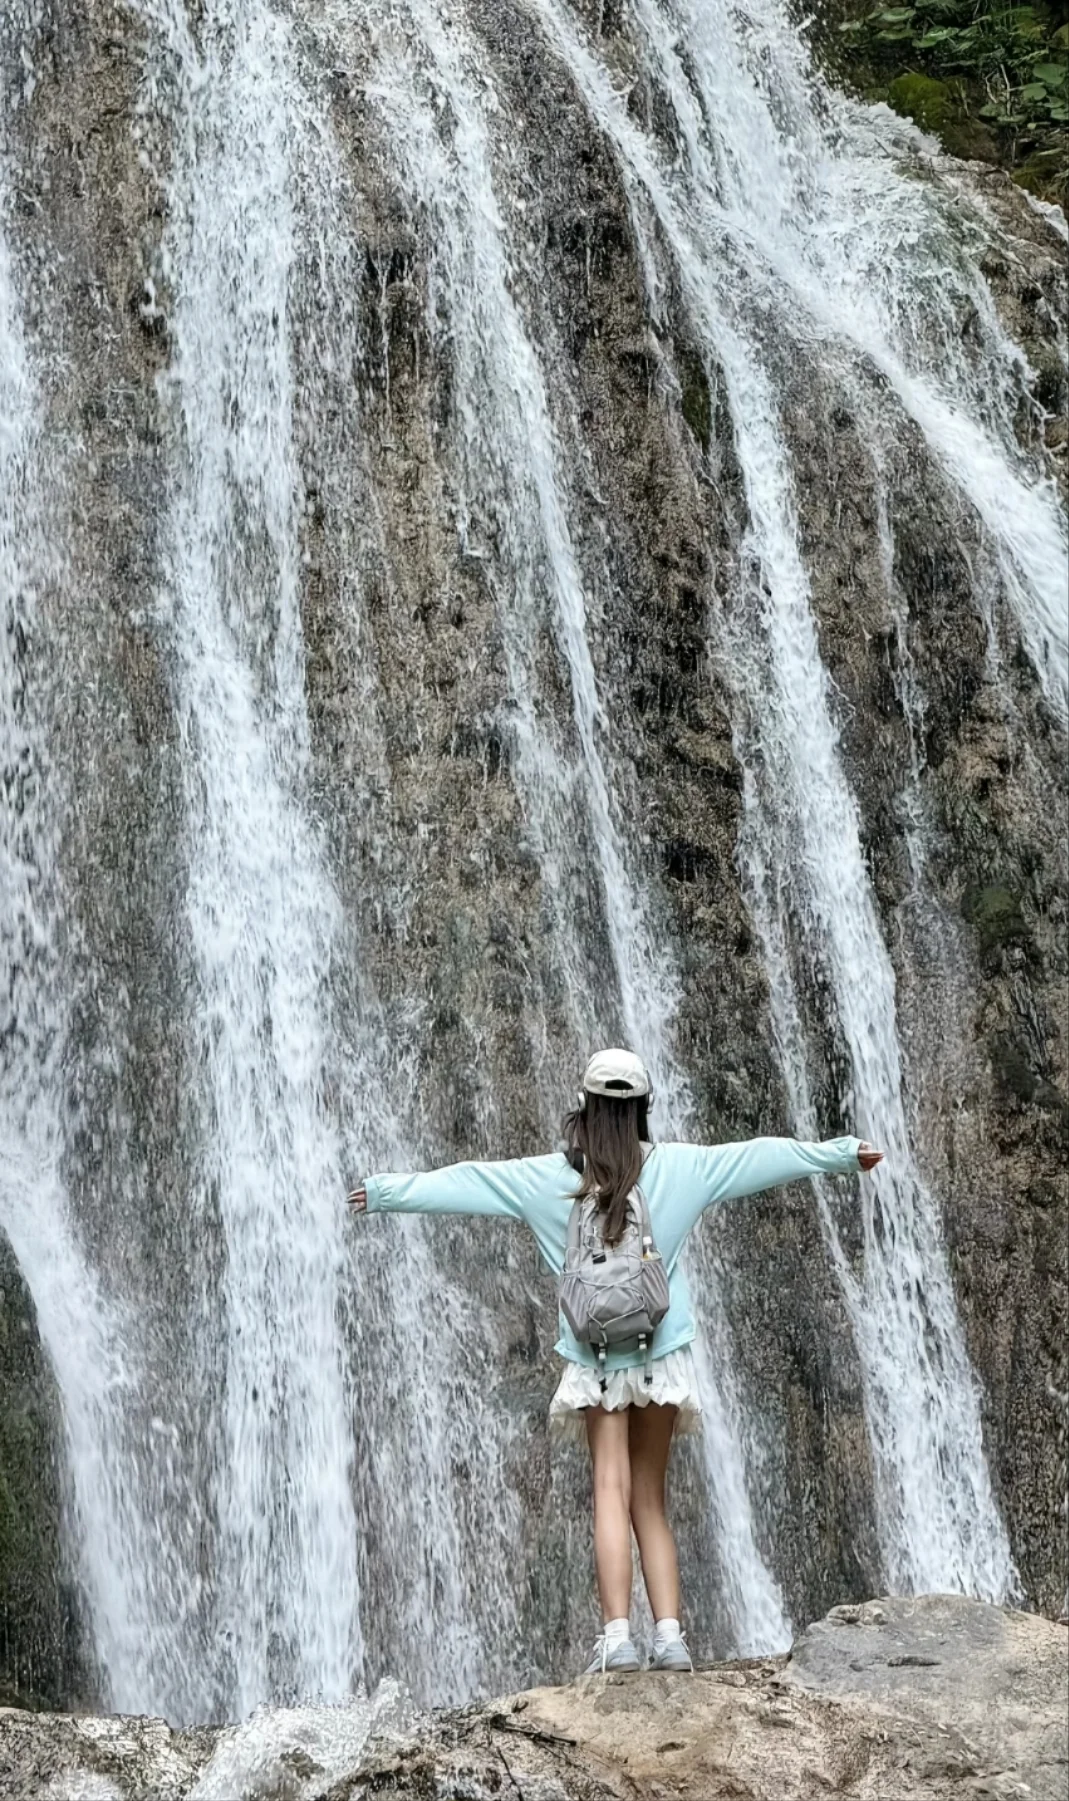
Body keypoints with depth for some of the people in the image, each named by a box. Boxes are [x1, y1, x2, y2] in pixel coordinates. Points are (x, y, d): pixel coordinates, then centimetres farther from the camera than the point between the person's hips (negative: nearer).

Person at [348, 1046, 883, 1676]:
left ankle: (617, 1638, -15)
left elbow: (466, 1180, 7)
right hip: (663, 1354, 1)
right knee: (651, 1499, 9)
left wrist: (385, 1192, 18)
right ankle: (670, 1636, 2)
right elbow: (762, 1156, 9)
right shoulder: (678, 1167, 0)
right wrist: (843, 1153, 20)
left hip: (596, 1355, -1)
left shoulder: (552, 1176, -1)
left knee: (612, 1491, -4)